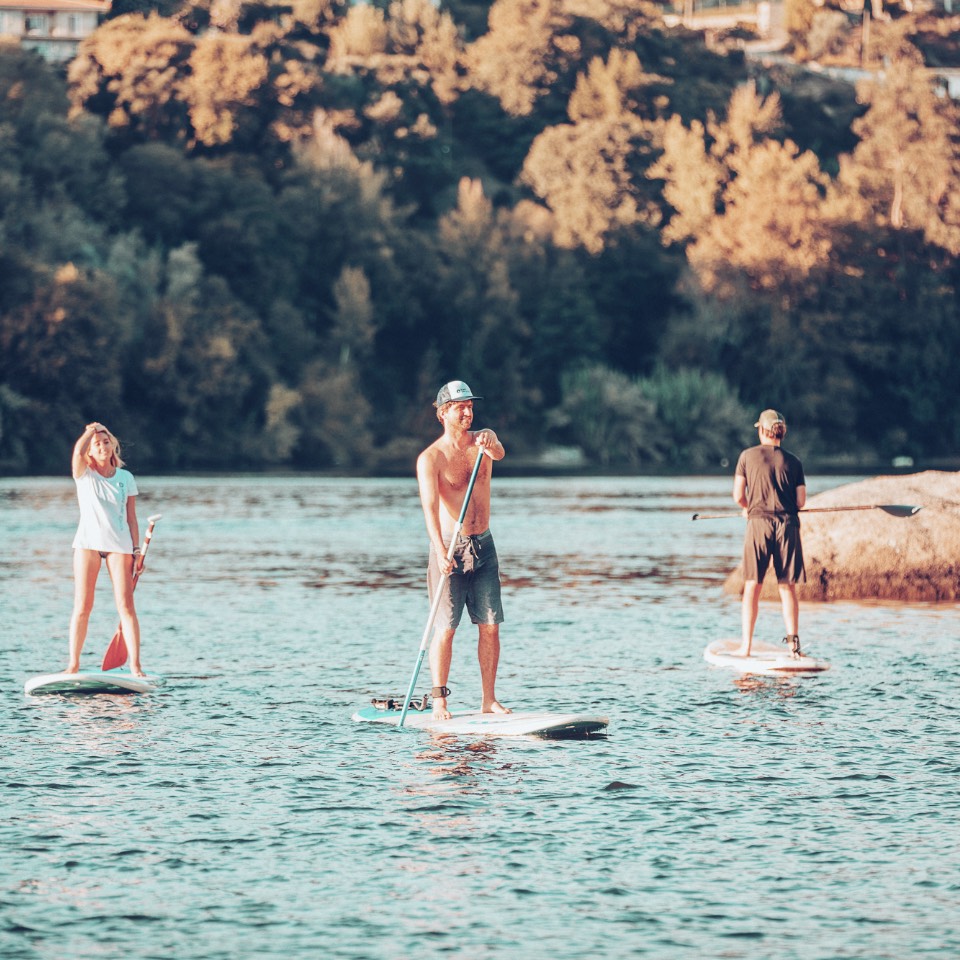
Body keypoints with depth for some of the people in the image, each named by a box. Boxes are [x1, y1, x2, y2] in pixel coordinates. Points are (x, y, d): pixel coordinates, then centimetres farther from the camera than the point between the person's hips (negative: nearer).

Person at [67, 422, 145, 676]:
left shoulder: (126, 478, 9)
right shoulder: (84, 474, 5)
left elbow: (131, 518, 9)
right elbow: (78, 451, -18)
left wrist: (136, 550, 2)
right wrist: (90, 432, -2)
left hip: (119, 544, 0)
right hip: (87, 543, 0)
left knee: (126, 606, -7)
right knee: (82, 607, -2)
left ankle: (135, 665, -9)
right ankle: (73, 664, 6)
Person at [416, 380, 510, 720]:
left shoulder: (482, 439, 4)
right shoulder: (430, 458, -9)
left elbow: (499, 452, -20)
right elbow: (430, 507, -21)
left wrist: (490, 445, -46)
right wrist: (440, 552, -35)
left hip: (483, 546, 4)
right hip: (449, 548, -4)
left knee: (490, 625, 3)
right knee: (445, 628, -5)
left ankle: (488, 699, 8)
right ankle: (439, 701, -2)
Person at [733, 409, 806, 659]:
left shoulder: (748, 456, 2)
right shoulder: (793, 462, 6)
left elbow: (738, 495, 2)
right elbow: (800, 501, 3)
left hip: (758, 524, -1)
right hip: (787, 525, 1)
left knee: (752, 587, 2)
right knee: (788, 587, 6)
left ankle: (746, 647, -2)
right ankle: (793, 641, -2)